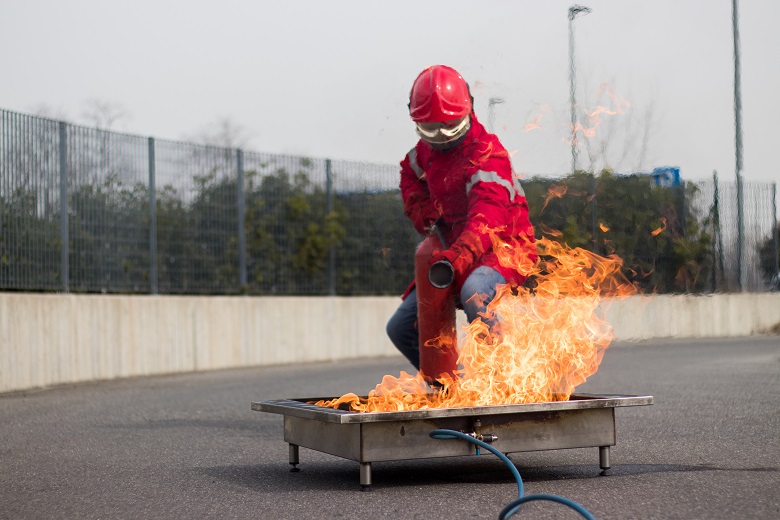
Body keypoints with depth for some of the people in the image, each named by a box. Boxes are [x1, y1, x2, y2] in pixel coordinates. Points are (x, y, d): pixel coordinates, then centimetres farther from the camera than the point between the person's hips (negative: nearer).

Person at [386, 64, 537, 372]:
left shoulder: (488, 156, -21)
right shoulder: (429, 147, 4)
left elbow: (487, 215, -37)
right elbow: (410, 171, 27)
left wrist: (459, 255, -54)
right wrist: (419, 208, 6)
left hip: (503, 247, -8)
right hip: (456, 252, 8)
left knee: (473, 291, -43)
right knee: (401, 328, 4)